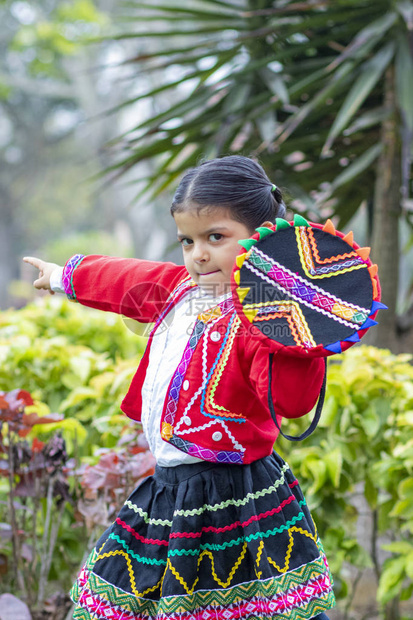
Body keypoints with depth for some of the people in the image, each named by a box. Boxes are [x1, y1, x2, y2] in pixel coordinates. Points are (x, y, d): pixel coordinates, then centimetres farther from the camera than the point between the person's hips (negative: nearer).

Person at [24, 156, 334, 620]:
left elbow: (291, 399, -31)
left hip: (234, 497, -8)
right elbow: (122, 280, 29)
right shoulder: (178, 287, 9)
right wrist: (65, 276, 46)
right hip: (169, 490, 9)